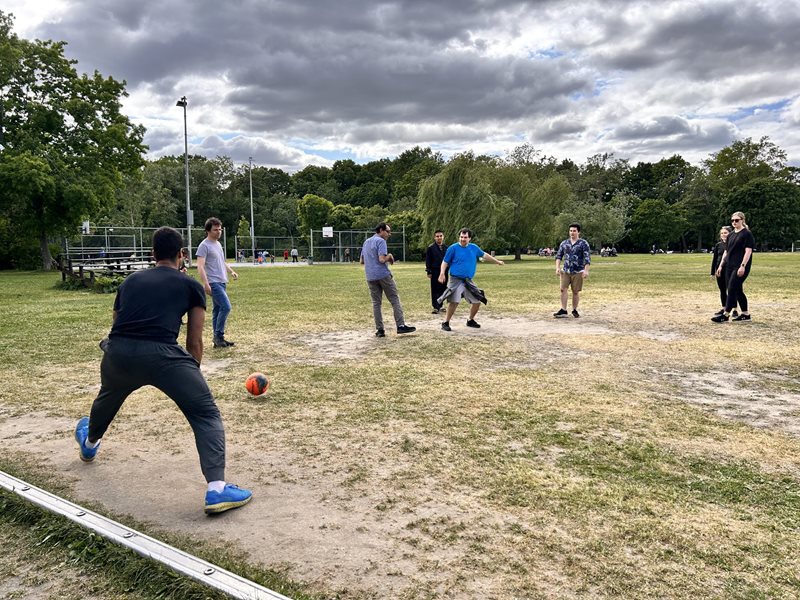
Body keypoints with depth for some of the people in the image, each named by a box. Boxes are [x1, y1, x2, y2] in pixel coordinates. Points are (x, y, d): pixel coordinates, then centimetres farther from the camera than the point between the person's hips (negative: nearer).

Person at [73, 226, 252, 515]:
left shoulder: (130, 280, 27)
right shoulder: (191, 286, 16)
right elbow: (194, 343, 13)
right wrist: (192, 378, 27)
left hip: (118, 351, 5)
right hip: (161, 353, -5)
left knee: (107, 397, 37)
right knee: (206, 415, 4)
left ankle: (89, 445, 67)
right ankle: (217, 489, -9)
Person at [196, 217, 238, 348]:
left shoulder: (218, 244, 17)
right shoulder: (204, 246, -10)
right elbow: (200, 266, -16)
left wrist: (231, 271, 12)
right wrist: (206, 284, -23)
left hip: (222, 282, 9)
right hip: (214, 283, -9)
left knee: (218, 310, 10)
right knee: (226, 307, -16)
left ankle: (218, 339, 15)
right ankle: (218, 336, -6)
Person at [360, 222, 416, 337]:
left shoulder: (366, 242, 18)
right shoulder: (381, 241, -7)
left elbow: (362, 261, 23)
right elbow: (382, 259, -18)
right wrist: (389, 257, 0)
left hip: (370, 277, 7)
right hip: (383, 275, -7)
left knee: (376, 303, 6)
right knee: (395, 299, 0)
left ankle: (379, 330, 4)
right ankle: (401, 325, -3)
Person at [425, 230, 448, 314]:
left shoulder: (446, 248, 10)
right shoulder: (431, 248, -2)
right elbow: (428, 261, -3)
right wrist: (429, 272, -8)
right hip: (435, 271, -4)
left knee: (443, 289, 8)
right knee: (435, 290, -3)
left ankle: (440, 306, 19)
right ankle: (436, 307, 1)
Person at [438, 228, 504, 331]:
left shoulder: (474, 248, 9)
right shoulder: (453, 248, -5)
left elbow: (484, 255, 24)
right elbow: (445, 262, -1)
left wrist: (497, 261, 32)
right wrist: (442, 273, -17)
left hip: (468, 281, 6)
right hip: (456, 280, -6)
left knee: (477, 301, 9)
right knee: (454, 302, -20)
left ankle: (470, 320, 30)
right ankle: (446, 323, -7)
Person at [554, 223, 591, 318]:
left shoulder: (583, 243, -2)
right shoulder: (564, 243, 9)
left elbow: (587, 258, -7)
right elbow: (558, 255, 12)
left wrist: (586, 270, -15)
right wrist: (557, 267, -1)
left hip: (578, 272, -3)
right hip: (565, 271, 3)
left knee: (576, 292, 2)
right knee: (563, 290, -7)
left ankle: (574, 310, 18)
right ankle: (563, 311, -5)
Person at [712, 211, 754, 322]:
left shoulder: (747, 234, -6)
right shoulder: (731, 235, 16)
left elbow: (748, 251, -13)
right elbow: (726, 251, 20)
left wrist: (743, 266, -21)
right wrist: (721, 265, 15)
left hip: (740, 267, -8)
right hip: (729, 266, 8)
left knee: (732, 289, -11)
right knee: (738, 290, 10)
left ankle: (726, 314, -10)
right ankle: (745, 314, 18)